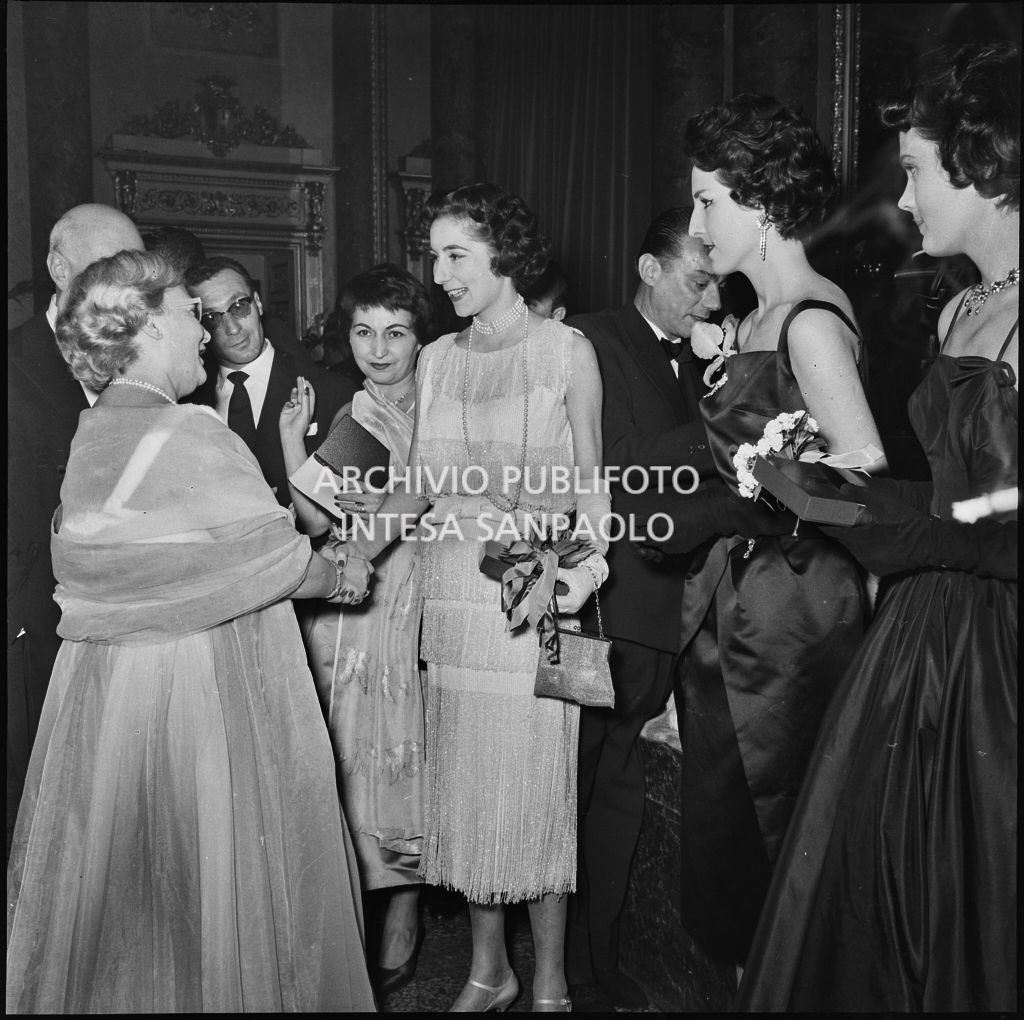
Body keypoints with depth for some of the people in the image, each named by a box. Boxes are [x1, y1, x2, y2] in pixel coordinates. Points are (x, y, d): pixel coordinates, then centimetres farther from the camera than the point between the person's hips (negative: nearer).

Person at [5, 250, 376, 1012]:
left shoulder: (92, 437, 6)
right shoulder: (190, 436, -18)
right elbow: (275, 558, -13)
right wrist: (337, 576, 6)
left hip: (104, 687, 8)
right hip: (207, 687, -8)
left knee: (119, 883, 20)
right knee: (222, 877, 8)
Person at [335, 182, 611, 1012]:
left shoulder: (567, 351, -2)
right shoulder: (436, 359, 10)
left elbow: (590, 481, -1)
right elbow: (424, 481, 10)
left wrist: (587, 564, -15)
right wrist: (366, 544, -4)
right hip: (454, 590, 4)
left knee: (538, 782, 2)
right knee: (464, 781, 10)